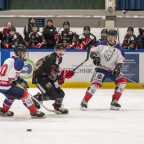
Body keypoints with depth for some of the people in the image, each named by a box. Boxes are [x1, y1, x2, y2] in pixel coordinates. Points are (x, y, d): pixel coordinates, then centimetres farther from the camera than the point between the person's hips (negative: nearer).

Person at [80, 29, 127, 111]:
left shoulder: (119, 49, -2)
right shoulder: (102, 44, -3)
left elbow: (120, 61, -2)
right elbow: (93, 50, 4)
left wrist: (118, 68, -20)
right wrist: (94, 56, -16)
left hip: (112, 70, 3)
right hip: (101, 69, -3)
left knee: (122, 81, -13)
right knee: (96, 84, -21)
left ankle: (114, 102, -2)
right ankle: (84, 101, -11)